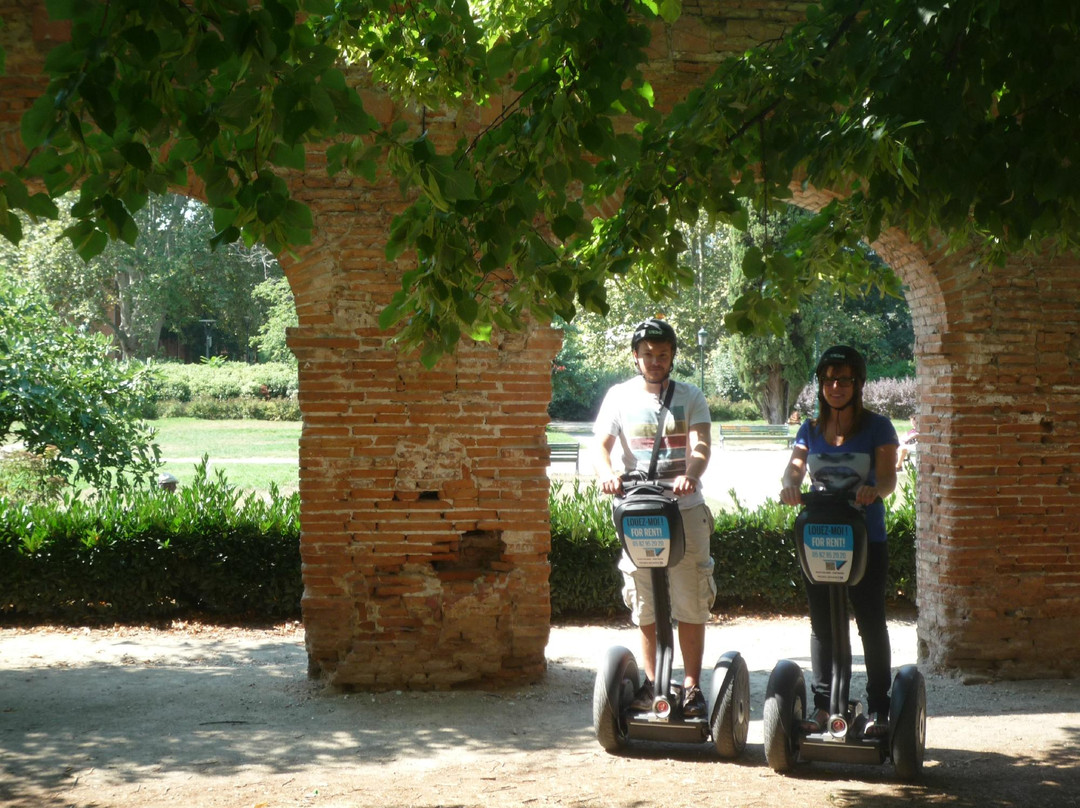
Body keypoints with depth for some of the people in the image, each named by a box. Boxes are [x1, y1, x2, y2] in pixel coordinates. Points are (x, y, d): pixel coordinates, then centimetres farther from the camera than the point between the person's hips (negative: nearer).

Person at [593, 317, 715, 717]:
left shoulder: (690, 396, 5)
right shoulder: (620, 396, 7)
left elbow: (701, 444, -9)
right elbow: (601, 445, -3)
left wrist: (689, 474, -31)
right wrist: (607, 474, -26)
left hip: (685, 509, -1)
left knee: (691, 604, -1)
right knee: (645, 605, 8)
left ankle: (692, 686, 8)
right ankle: (651, 683, 19)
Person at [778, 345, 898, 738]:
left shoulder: (877, 427, -1)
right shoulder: (811, 429, 10)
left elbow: (888, 476, -11)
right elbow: (794, 468, -2)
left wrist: (874, 490, -35)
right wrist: (790, 486, -27)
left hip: (866, 539, -3)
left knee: (870, 622, 0)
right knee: (821, 623, 9)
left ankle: (878, 708, 8)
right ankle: (821, 705, 17)